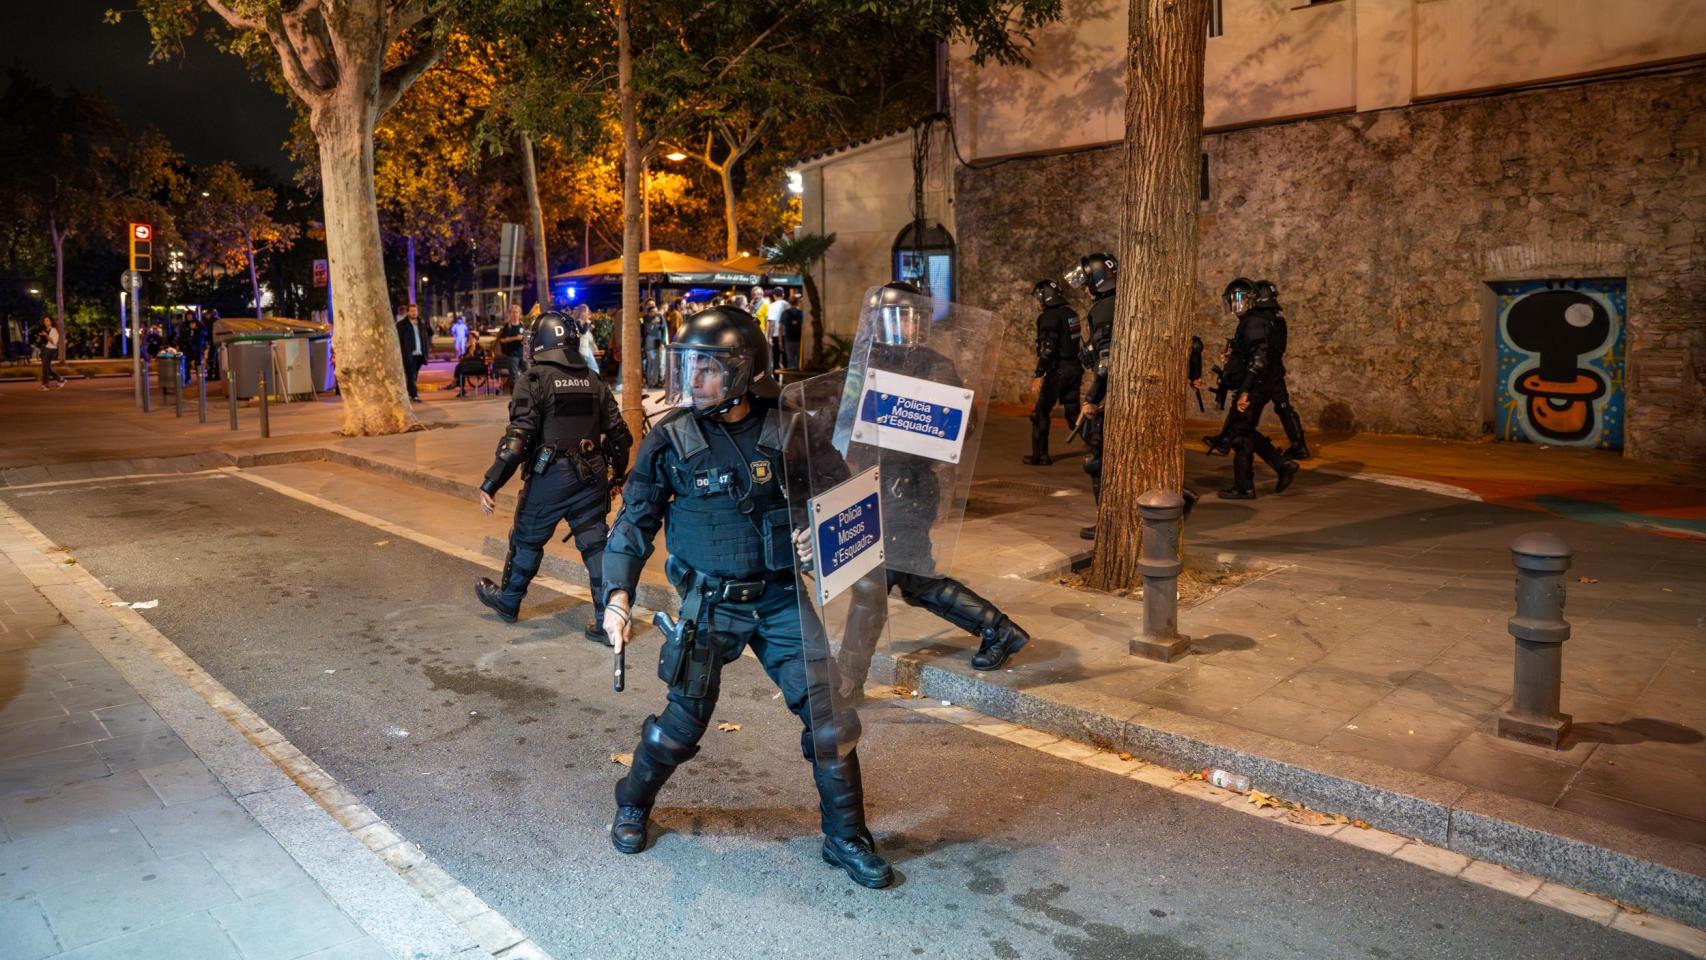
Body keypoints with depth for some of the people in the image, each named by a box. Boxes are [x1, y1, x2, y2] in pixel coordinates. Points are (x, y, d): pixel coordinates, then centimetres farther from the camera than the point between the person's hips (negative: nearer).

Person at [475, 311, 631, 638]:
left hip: (551, 476, -4)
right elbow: (618, 432, 10)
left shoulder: (535, 379, -8)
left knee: (527, 540, 16)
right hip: (592, 475, 4)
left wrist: (490, 484, -16)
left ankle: (508, 601, 36)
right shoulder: (592, 380, 7)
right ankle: (607, 621, 7)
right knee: (595, 544, 8)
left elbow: (519, 437, -17)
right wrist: (618, 472, 25)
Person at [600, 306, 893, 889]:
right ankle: (632, 806, 36)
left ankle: (845, 838, 19)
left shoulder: (787, 430, -4)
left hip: (784, 600, 1)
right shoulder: (670, 440, -6)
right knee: (683, 720, 6)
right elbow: (635, 523, -2)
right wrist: (617, 595, -12)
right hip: (711, 605, -1)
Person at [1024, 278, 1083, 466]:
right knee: (1073, 413, 12)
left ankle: (1040, 455, 5)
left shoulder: (1049, 317, -14)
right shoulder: (1071, 313, 13)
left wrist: (1038, 375, -20)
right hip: (1075, 369, 8)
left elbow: (1047, 349, -21)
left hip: (1058, 371, -8)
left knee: (1041, 412, 3)